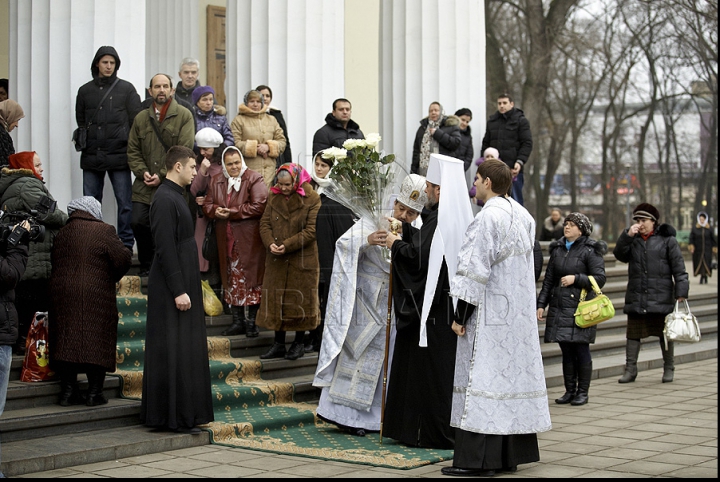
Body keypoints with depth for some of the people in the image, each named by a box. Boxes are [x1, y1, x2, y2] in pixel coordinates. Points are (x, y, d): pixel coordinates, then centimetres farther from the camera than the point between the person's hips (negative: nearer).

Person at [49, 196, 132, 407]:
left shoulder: (61, 233, 9)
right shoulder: (104, 231, -5)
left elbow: (53, 263, 13)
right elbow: (123, 258, -9)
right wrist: (112, 278, 8)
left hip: (62, 293, 4)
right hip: (96, 295, -4)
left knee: (66, 342, 9)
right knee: (97, 342, 2)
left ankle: (68, 390, 10)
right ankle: (94, 393, 3)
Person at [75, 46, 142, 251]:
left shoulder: (126, 89, 3)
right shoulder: (85, 91, 11)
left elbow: (136, 121, 1)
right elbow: (80, 121, 16)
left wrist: (130, 147, -4)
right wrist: (87, 142, 5)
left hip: (119, 156, -3)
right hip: (91, 157, 3)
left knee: (125, 203, -2)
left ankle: (126, 244, 3)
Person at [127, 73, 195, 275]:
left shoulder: (183, 116, 0)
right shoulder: (141, 118, 13)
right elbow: (133, 150, 13)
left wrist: (163, 175, -11)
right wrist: (142, 172, -5)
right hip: (144, 186, 3)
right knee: (138, 222, -8)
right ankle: (146, 265, 11)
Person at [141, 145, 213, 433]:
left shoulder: (175, 196, 15)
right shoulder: (165, 199, -15)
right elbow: (166, 250, -20)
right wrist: (178, 290, -21)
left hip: (184, 285, 10)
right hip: (171, 289, -10)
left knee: (188, 351, 12)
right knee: (173, 353, -6)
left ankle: (188, 413, 17)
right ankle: (173, 417, -2)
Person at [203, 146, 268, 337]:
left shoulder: (254, 179, -5)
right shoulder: (216, 181, 13)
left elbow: (258, 206, -15)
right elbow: (207, 205, 12)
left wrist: (232, 212, -15)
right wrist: (215, 211, -12)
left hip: (249, 240, -5)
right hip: (226, 240, 6)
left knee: (251, 279, -3)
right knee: (232, 280, 9)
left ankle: (251, 321, 3)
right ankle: (237, 321, 16)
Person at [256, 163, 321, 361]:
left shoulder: (311, 199, -9)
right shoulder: (273, 197, 6)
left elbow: (311, 230, -14)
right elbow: (265, 223, 5)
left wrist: (287, 245, -20)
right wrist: (270, 243, -14)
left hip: (302, 260, -5)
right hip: (276, 261, 5)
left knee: (300, 300, 4)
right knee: (276, 300, 7)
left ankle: (299, 343, 16)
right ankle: (278, 344, 15)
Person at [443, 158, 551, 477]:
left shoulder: (488, 217, -16)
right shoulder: (523, 215, 11)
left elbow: (475, 271, -18)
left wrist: (460, 315, -13)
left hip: (491, 314, -9)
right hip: (518, 316, 9)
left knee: (483, 378, -6)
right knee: (513, 374, 10)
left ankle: (479, 460, -6)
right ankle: (509, 455, 15)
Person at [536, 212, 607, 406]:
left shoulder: (590, 251, -2)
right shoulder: (557, 249, 14)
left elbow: (600, 279, -7)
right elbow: (548, 279, 16)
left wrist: (576, 278, -17)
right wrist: (541, 304, 10)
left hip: (580, 307, -5)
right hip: (559, 307, 5)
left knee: (581, 350, -2)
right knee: (566, 351, 8)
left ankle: (582, 392, 7)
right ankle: (570, 390, 15)